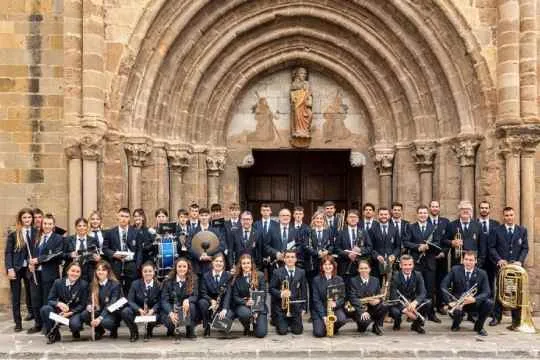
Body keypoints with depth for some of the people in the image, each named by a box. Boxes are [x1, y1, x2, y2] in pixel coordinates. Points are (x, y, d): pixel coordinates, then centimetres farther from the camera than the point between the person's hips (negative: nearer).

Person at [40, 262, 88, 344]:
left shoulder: (83, 285, -8)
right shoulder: (58, 282, -3)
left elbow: (83, 305, -7)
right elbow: (50, 300, -3)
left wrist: (70, 312, -21)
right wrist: (58, 304, -26)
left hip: (75, 312, -3)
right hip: (59, 312, 3)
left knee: (74, 324, -36)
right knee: (45, 309, -26)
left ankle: (75, 331, 6)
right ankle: (54, 334, -5)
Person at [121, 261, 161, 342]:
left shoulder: (158, 285, -6)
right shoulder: (135, 284, -6)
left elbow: (159, 302, -5)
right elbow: (130, 301, -10)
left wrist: (152, 310, -27)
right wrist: (140, 310, -28)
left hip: (152, 311, 0)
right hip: (137, 310, 0)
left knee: (157, 316, -34)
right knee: (124, 312, -30)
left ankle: (149, 330, 6)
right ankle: (134, 331, 0)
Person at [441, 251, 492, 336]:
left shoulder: (482, 273, -4)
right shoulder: (455, 269, -6)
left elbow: (486, 292, -13)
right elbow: (443, 286, -11)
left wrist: (474, 299, -33)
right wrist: (451, 301, -26)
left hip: (474, 303, 2)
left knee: (489, 303, -26)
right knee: (456, 312, -34)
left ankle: (479, 326, 1)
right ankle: (456, 323, 7)